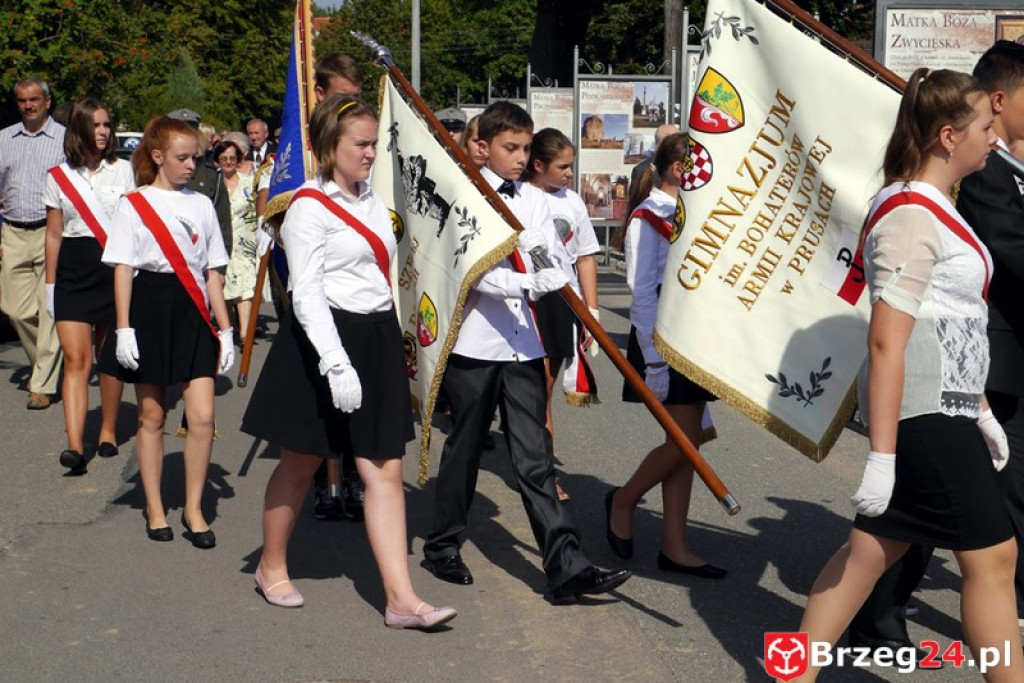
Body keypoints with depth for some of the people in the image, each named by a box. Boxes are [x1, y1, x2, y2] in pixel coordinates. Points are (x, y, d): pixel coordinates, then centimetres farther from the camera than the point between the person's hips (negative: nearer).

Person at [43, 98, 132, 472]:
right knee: (75, 359, -9)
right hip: (72, 272, 0)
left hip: (115, 268, 0)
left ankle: (108, 430, 24)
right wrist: (50, 284, 8)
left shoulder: (123, 170, 5)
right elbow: (54, 234, 10)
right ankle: (74, 444, -15)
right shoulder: (58, 177, 7)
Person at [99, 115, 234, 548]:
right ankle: (154, 508, 20)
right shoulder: (134, 205, 2)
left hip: (192, 310, 3)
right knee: (152, 416, 5)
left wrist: (225, 328, 9)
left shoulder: (201, 205, 12)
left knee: (203, 416, -7)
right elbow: (123, 268, -1)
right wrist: (124, 328, -9)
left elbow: (213, 271, 13)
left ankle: (193, 508, 7)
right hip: (150, 306, -2)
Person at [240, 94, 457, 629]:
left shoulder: (372, 203, 13)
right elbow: (306, 292, -17)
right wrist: (336, 363, -26)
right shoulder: (310, 207, -10)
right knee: (301, 464, 9)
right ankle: (272, 567, 32)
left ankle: (401, 598, 0)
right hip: (322, 342, -6)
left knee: (386, 470, 0)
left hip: (377, 342, 6)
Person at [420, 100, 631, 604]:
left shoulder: (535, 201, 11)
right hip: (474, 342, -4)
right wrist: (524, 282, -26)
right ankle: (442, 547, 27)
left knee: (535, 458, 0)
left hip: (523, 345, 4)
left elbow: (553, 269, 7)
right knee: (464, 448, 9)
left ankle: (567, 568, -5)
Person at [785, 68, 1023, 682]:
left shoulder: (934, 207, 15)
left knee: (876, 545, 13)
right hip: (924, 411, -10)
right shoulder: (912, 215, -17)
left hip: (945, 407, 10)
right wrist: (882, 454, -23)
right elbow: (887, 343, -22)